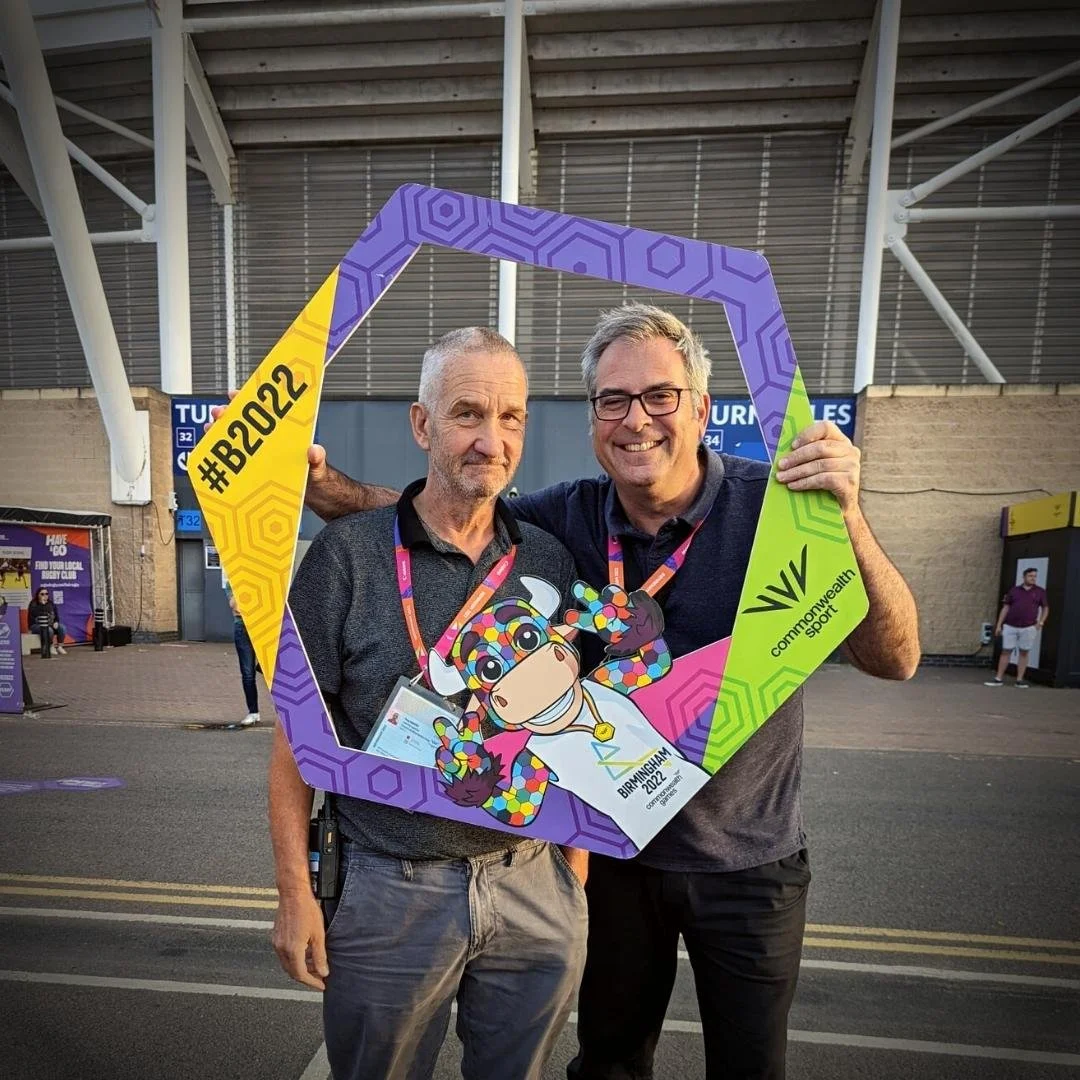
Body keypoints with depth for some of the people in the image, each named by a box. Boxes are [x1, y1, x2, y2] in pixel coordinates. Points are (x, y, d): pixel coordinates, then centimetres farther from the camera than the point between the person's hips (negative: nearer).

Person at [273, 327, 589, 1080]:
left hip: (534, 889, 3)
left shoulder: (552, 563, -2)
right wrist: (295, 891, -6)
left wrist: (576, 873, 7)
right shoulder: (349, 553, -11)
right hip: (388, 891, -2)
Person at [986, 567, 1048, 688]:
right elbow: (1005, 607, 6)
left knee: (1024, 653, 6)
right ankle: (999, 678, 6)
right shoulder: (1014, 590, 5)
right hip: (1010, 626, 0)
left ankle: (1020, 680, 12)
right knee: (1006, 651, 2)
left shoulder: (1040, 592, 5)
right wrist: (999, 624, 3)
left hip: (1028, 628, 0)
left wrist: (1041, 622, -4)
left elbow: (1045, 608, 11)